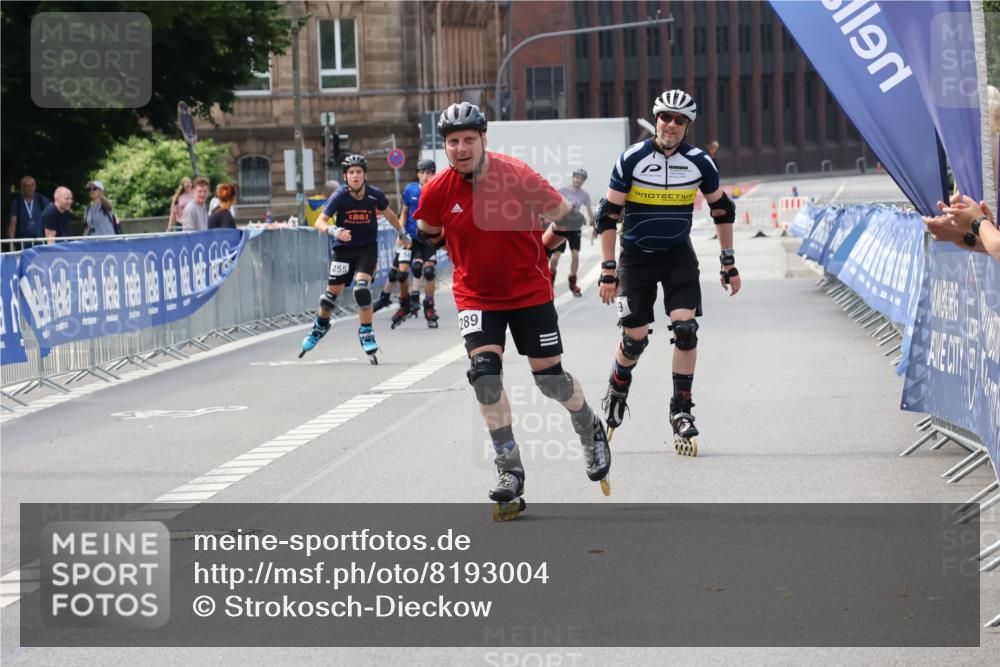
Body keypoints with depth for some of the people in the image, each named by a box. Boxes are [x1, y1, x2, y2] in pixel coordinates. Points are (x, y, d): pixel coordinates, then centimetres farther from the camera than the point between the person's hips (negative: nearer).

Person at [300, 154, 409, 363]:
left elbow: (387, 213, 10)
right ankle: (320, 327, 32)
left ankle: (366, 335, -9)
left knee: (362, 288, -20)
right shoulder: (340, 196, -17)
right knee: (332, 291, 4)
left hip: (368, 247, 0)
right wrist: (334, 231, -42)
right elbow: (320, 222, -21)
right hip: (344, 247, 0)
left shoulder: (375, 195, -12)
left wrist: (401, 233, 23)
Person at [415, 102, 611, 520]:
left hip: (530, 292, -1)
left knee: (549, 377, 3)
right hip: (476, 296, 2)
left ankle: (590, 432, 35)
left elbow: (564, 215, -3)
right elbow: (428, 232, 11)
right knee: (485, 371, -16)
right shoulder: (437, 192, -12)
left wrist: (537, 252, 4)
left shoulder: (517, 176, -19)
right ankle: (509, 470, -7)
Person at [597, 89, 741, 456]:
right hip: (636, 256, -1)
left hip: (679, 255, 2)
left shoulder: (699, 162, -6)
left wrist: (728, 263, 8)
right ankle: (616, 390, 28)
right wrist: (608, 271, -9)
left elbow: (723, 210, 8)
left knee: (685, 329, -14)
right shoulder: (632, 159, -13)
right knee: (635, 337, -3)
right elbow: (608, 215, -8)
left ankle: (682, 411, -3)